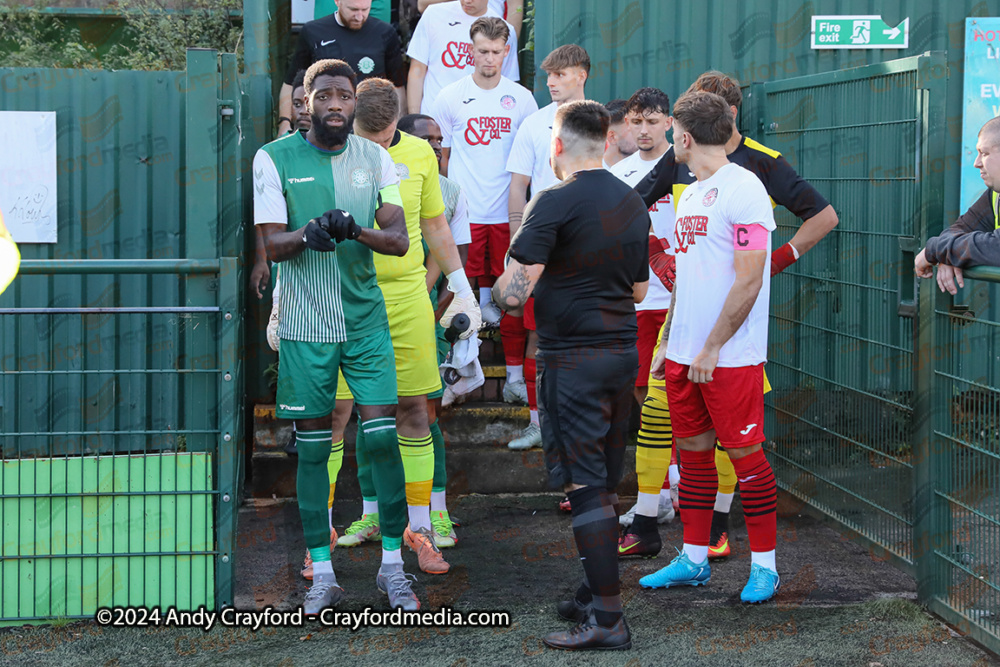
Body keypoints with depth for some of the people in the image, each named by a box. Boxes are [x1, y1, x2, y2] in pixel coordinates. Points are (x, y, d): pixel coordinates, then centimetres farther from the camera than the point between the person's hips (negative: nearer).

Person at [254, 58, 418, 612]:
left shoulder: (374, 157, 6)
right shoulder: (274, 158, -1)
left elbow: (399, 239, -1)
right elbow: (272, 244, -6)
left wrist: (357, 231, -22)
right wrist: (307, 235, -28)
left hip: (366, 318, 2)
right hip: (305, 322, -1)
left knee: (382, 438, -3)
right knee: (312, 446, 4)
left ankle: (392, 566, 9)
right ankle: (322, 573, 13)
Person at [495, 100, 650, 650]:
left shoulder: (555, 203, -14)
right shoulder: (633, 203, 11)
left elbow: (513, 295, -17)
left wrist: (498, 288, 4)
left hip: (573, 357, -8)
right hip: (623, 352, 8)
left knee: (585, 486, -5)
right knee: (604, 483, 15)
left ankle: (607, 619, -5)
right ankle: (594, 595, 24)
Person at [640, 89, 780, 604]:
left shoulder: (742, 189, -12)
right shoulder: (690, 194, 15)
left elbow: (749, 281, -17)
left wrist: (712, 349, -17)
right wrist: (666, 343, 18)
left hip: (730, 356, -8)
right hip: (685, 352, 8)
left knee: (744, 454, -2)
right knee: (693, 451, 12)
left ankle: (764, 565, 7)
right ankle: (693, 560, 20)